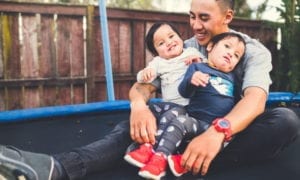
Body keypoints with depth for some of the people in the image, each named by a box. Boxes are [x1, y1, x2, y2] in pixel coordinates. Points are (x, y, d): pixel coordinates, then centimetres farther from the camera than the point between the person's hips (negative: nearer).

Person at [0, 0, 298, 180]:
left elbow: (256, 99, -30)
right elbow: (142, 86, -10)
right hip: (192, 126, 2)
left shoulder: (254, 51, -10)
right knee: (133, 125, -24)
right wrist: (139, 105, -36)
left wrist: (217, 132, -51)